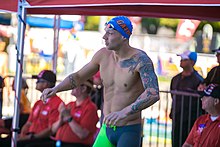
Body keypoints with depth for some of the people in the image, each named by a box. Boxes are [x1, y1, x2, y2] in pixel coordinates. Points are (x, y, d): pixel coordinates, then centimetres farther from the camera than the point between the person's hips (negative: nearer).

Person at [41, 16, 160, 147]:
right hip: (106, 130, 6)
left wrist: (125, 112, -42)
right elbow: (78, 77, 17)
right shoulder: (103, 55, 3)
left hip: (129, 131, -6)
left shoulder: (140, 59, -16)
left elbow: (154, 94, -29)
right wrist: (55, 89, -1)